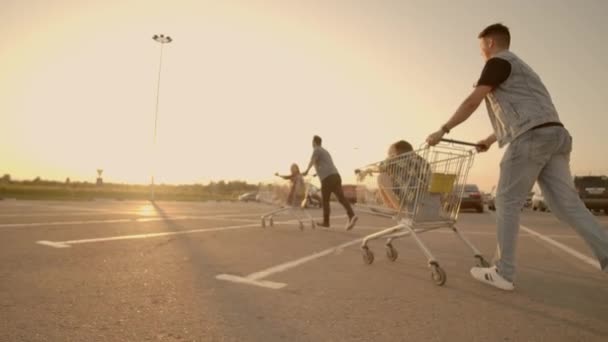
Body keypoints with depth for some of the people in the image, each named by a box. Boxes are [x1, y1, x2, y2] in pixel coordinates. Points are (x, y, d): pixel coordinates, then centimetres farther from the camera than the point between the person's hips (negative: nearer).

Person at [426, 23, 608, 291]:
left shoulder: (499, 61, 4)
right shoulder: (518, 67, 33)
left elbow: (472, 102, -6)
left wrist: (443, 131, -1)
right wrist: (491, 139, 45)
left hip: (531, 137, -9)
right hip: (554, 134, 9)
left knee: (507, 202, -3)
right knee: (566, 204, 4)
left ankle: (503, 273, 0)